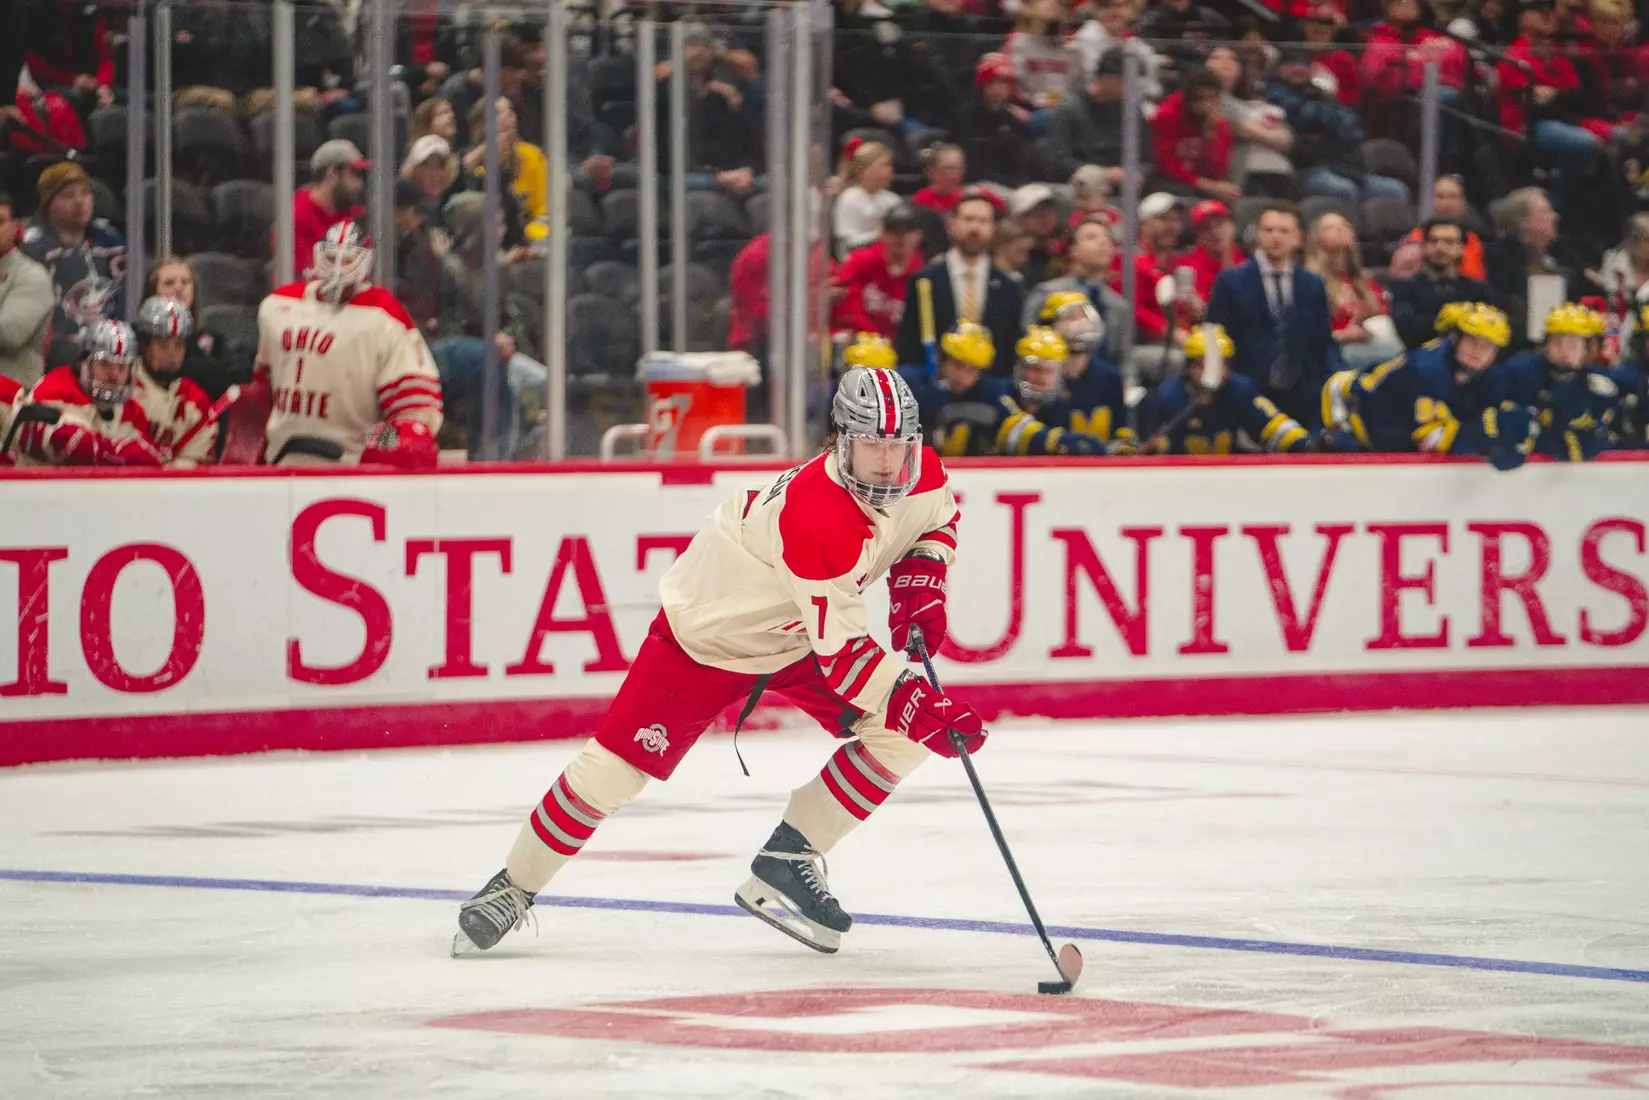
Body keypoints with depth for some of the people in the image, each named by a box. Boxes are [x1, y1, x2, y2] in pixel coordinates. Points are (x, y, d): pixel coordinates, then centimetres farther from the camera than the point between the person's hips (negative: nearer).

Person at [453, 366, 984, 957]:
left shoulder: (920, 474, -17)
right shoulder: (816, 515, -39)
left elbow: (938, 516, 11)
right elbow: (842, 650, -37)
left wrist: (920, 583, -6)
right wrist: (920, 704, -44)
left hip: (797, 634, 7)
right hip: (711, 626, -7)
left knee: (900, 734, -11)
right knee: (619, 767, -8)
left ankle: (786, 863, -2)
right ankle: (514, 886, 12)